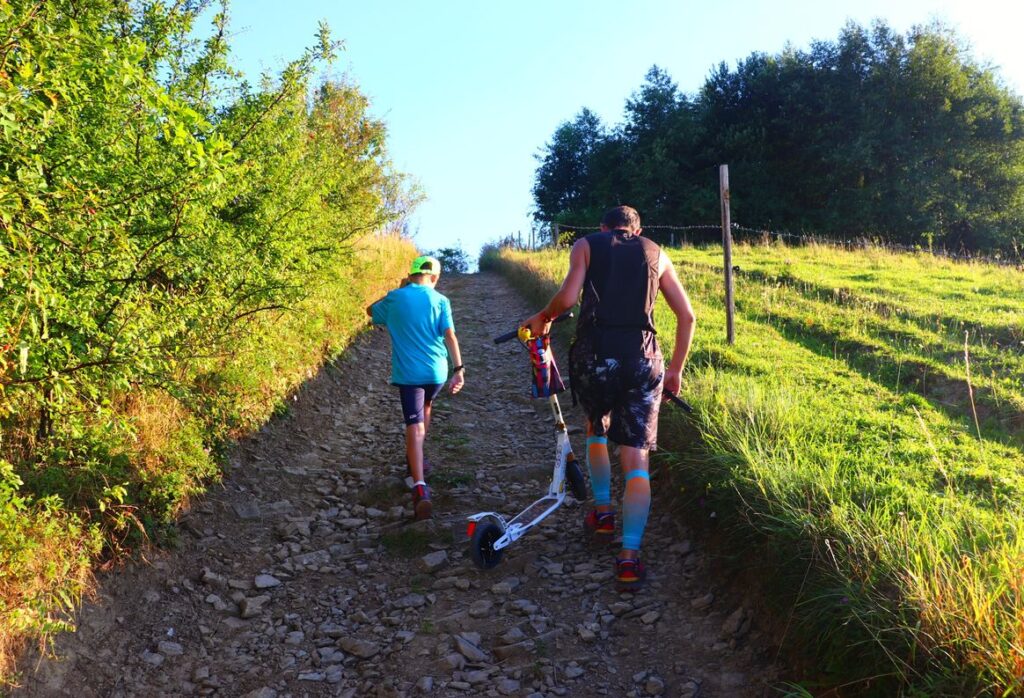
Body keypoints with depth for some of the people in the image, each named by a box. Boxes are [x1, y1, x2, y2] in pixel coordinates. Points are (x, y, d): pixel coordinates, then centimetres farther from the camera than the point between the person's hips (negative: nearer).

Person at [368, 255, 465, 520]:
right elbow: (450, 335, -10)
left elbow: (371, 311, 21)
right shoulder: (440, 300, 0)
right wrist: (459, 369, -12)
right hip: (436, 372, 2)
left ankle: (420, 485, -27)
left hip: (407, 373, -2)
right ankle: (415, 460, 43)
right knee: (425, 407, 31)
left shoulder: (395, 298, 1)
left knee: (415, 426, -9)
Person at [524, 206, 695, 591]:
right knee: (636, 460, 3)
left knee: (596, 428, 29)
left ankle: (603, 513, 35)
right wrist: (675, 369, 21)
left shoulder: (587, 245, 11)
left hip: (594, 354, 0)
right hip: (642, 357, 1)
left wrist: (542, 318, 11)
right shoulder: (655, 253, 18)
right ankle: (629, 556, -5)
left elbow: (567, 297, -8)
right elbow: (687, 316, 14)